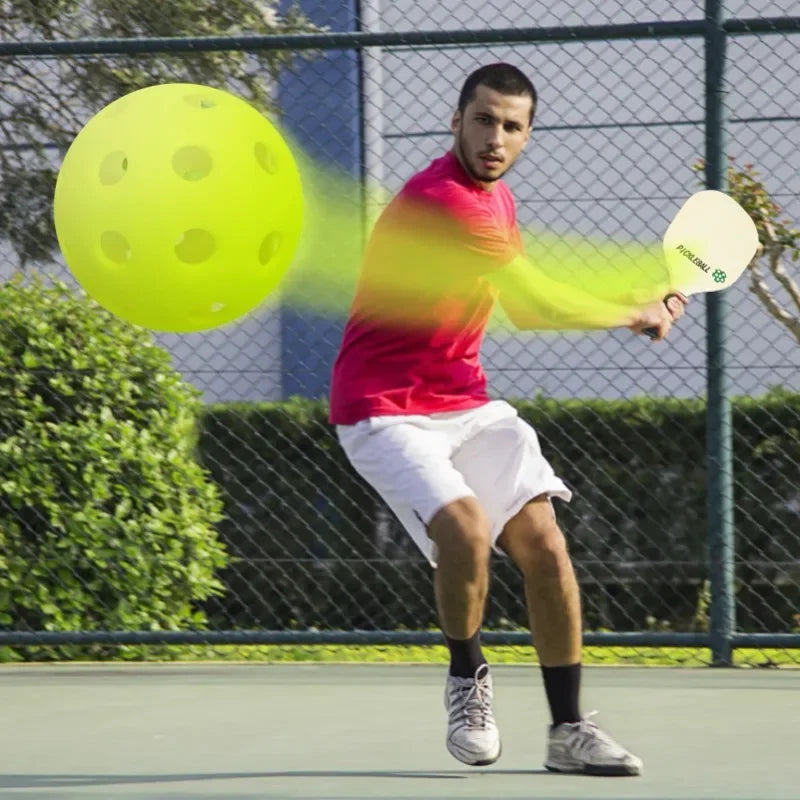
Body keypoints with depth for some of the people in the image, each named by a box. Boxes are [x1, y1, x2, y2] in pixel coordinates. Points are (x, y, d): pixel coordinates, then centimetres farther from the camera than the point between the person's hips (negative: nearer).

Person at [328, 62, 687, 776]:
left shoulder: (496, 200, 9)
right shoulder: (441, 202, -24)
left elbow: (527, 308, 17)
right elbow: (543, 307, -22)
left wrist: (639, 299, 5)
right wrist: (637, 315, -6)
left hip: (466, 404, 8)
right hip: (387, 412, -8)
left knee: (542, 541, -6)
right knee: (466, 529, -29)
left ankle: (568, 729, 3)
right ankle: (468, 677, 0)